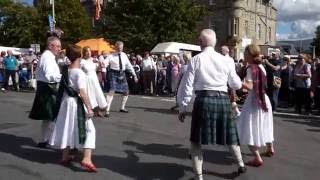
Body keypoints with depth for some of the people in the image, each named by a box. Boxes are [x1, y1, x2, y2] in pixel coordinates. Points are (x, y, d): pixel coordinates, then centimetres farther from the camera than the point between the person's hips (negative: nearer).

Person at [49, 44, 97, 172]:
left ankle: (65, 156, 30)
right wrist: (89, 108, -20)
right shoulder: (79, 72, -17)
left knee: (68, 128, 19)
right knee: (88, 130, -1)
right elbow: (82, 92, -23)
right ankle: (86, 160, -10)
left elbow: (63, 89, 11)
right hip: (77, 104, -8)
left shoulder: (65, 71, 6)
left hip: (66, 101, 8)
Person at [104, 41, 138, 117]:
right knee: (111, 91, -17)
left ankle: (122, 108, 34)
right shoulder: (111, 56, -7)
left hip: (122, 74, 5)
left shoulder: (124, 55, 5)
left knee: (126, 92, 13)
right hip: (113, 74, -5)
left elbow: (129, 66, 10)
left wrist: (134, 75, 10)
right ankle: (107, 110, -13)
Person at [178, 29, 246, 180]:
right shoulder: (224, 60, 6)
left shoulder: (196, 60, -3)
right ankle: (241, 164, 41)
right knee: (230, 134, 24)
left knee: (196, 140, 7)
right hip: (223, 100, 4)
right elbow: (237, 85, 13)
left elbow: (187, 86, -4)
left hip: (204, 100, -4)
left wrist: (182, 108, 5)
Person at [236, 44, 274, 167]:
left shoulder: (251, 68, -15)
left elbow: (250, 87, -23)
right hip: (263, 99, 8)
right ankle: (270, 149, 43)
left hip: (254, 101, -8)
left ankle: (257, 158, -8)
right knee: (262, 126, 25)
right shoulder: (261, 66, 6)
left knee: (249, 129, -4)